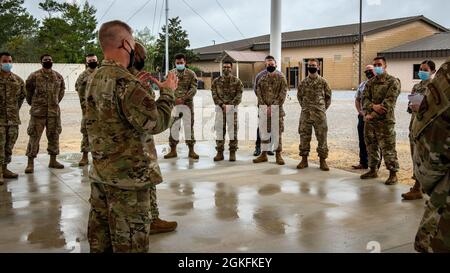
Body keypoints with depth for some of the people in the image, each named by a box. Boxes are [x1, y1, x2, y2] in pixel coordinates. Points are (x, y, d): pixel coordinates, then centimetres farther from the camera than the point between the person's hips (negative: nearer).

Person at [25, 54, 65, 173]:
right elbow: (28, 91, 5)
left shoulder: (58, 77, 7)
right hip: (38, 111, -4)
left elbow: (62, 90, 20)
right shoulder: (34, 76, -4)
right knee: (34, 136, -3)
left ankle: (53, 160, 19)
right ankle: (30, 163, 2)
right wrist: (32, 103, 9)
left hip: (54, 111, 4)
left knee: (54, 136, 9)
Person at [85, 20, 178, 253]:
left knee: (100, 239, 17)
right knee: (129, 242, 2)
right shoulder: (124, 81, -20)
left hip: (99, 172, 9)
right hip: (127, 175, -9)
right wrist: (167, 92, -4)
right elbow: (156, 123, -18)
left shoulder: (94, 79, 8)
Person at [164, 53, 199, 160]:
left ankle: (191, 150, 9)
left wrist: (183, 98, -18)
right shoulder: (171, 73, 7)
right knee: (173, 126, 6)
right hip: (174, 104, 2)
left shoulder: (191, 74, 1)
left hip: (187, 104, -2)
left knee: (189, 126, 1)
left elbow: (193, 89, -7)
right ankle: (173, 150, 14)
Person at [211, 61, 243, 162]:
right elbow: (214, 95, 1)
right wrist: (222, 104, -13)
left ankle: (232, 153, 4)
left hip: (232, 108, -2)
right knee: (219, 130, 2)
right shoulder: (216, 81, 9)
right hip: (220, 108, 2)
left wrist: (231, 105, -17)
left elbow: (239, 95, -3)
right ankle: (220, 152, 9)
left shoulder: (237, 81, 4)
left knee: (233, 130, -2)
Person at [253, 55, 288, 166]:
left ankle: (278, 155, 9)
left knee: (277, 132, 1)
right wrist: (265, 106, -10)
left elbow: (283, 94, -7)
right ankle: (264, 155, 13)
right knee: (264, 132, 6)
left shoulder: (281, 78, 1)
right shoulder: (262, 78, 10)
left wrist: (272, 106, -14)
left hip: (277, 108, -3)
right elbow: (258, 93, 4)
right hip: (263, 108, 3)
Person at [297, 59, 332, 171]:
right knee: (304, 137, 5)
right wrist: (304, 107, 10)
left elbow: (328, 97, 7)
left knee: (322, 137, 0)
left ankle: (323, 161, 9)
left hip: (319, 114, -2)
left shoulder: (323, 82, 1)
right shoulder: (303, 82, 7)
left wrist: (323, 108, 2)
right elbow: (299, 96, 18)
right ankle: (304, 160, 15)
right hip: (305, 114, 2)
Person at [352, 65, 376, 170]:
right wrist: (359, 111, 5)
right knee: (362, 141, 12)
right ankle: (363, 163, 23)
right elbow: (357, 99, 20)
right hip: (363, 116, 7)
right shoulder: (362, 85, 13)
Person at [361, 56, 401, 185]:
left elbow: (389, 102, -14)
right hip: (370, 120, 6)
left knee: (388, 148, -5)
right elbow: (365, 98, 6)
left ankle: (393, 174, 3)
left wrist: (373, 114, -16)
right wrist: (373, 106, -17)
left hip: (385, 120, -6)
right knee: (371, 146, 13)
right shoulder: (370, 82, 14)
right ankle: (373, 170, 26)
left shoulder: (393, 82, -5)